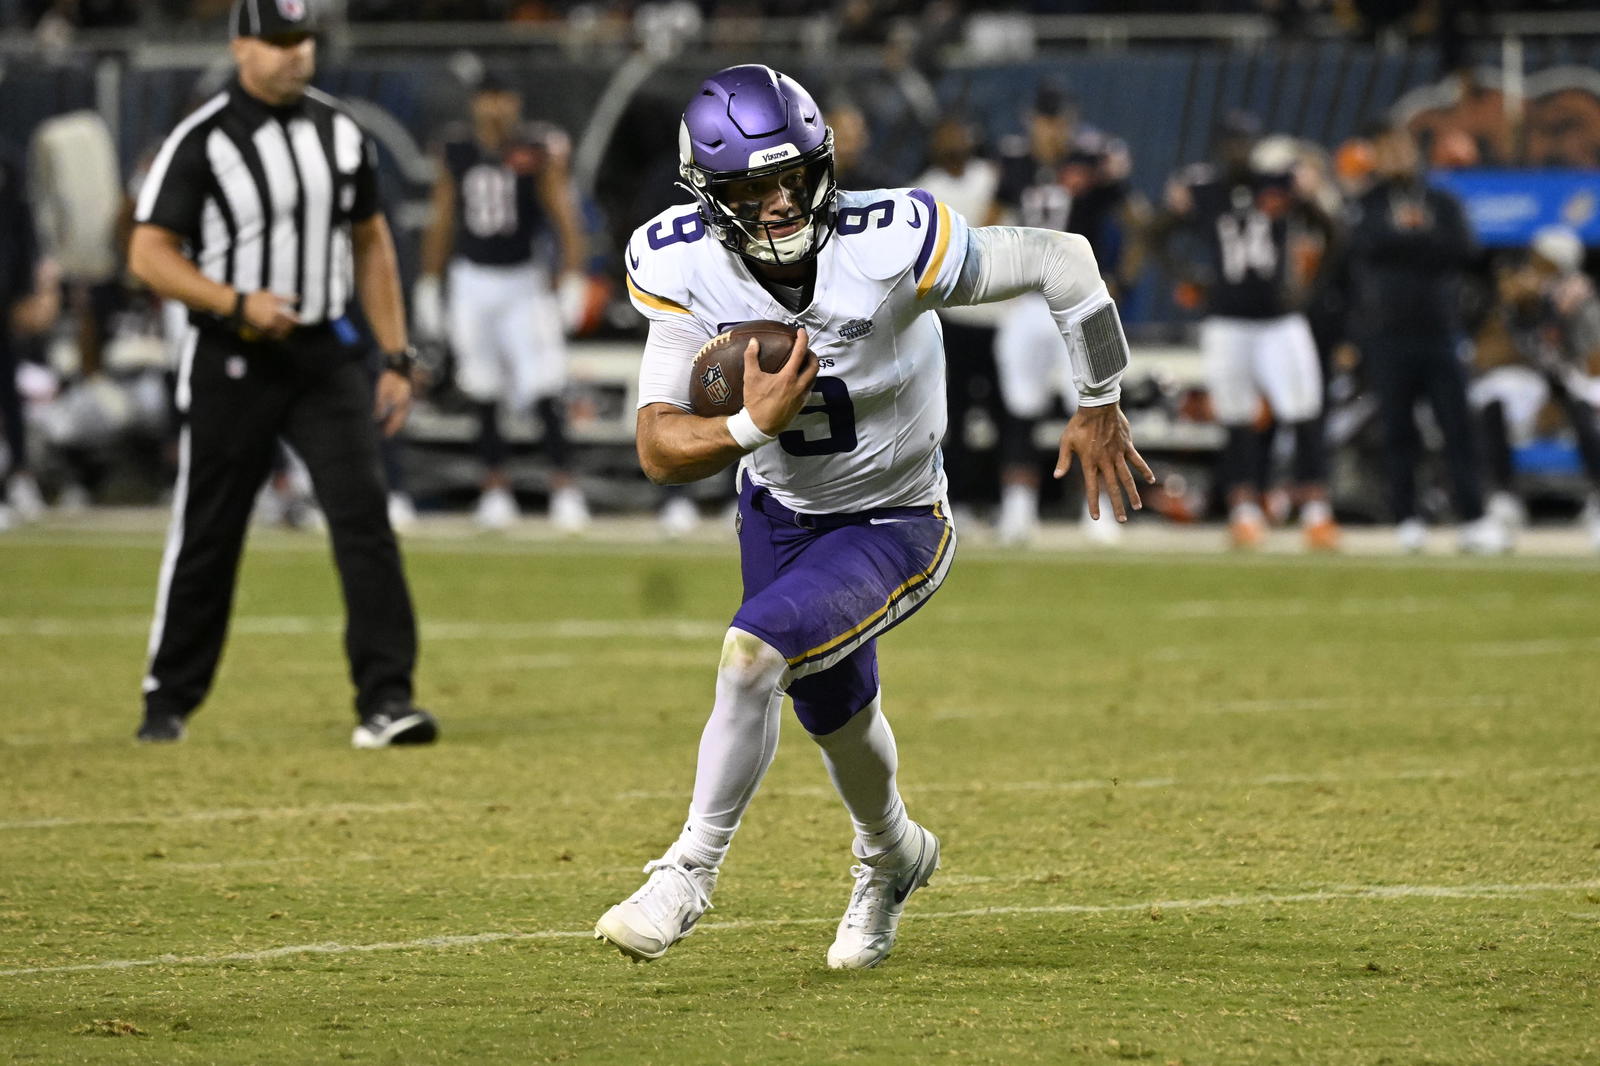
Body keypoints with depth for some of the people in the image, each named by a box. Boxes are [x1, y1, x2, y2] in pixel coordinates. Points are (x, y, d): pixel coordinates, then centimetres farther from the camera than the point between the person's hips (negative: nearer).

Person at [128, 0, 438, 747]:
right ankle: (168, 700, 20)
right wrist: (238, 303, -23)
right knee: (205, 535, 4)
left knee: (363, 513, -11)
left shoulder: (341, 133, 8)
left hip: (327, 356, 3)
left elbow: (371, 245, 15)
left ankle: (385, 700, -13)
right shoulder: (201, 142, -7)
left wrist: (396, 359, 10)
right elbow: (150, 256, -9)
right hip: (231, 364, -3)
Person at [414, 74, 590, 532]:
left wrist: (572, 281, -21)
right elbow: (442, 221, 11)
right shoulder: (456, 150, 3)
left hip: (524, 280, -3)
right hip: (472, 280, 3)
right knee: (484, 391, 6)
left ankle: (563, 483, -6)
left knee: (544, 385, -11)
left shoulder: (539, 150, -7)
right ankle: (495, 485, 16)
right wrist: (429, 286, 12)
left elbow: (564, 217, -12)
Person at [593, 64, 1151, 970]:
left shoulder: (892, 248, -32)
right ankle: (891, 858, 56)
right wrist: (753, 426, -42)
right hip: (779, 513, 5)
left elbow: (1061, 259, -19)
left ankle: (689, 874, -11)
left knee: (754, 654, -27)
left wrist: (1100, 404, -8)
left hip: (892, 527, -5)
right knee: (834, 708, 24)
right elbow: (660, 450, -22)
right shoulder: (686, 269, -21)